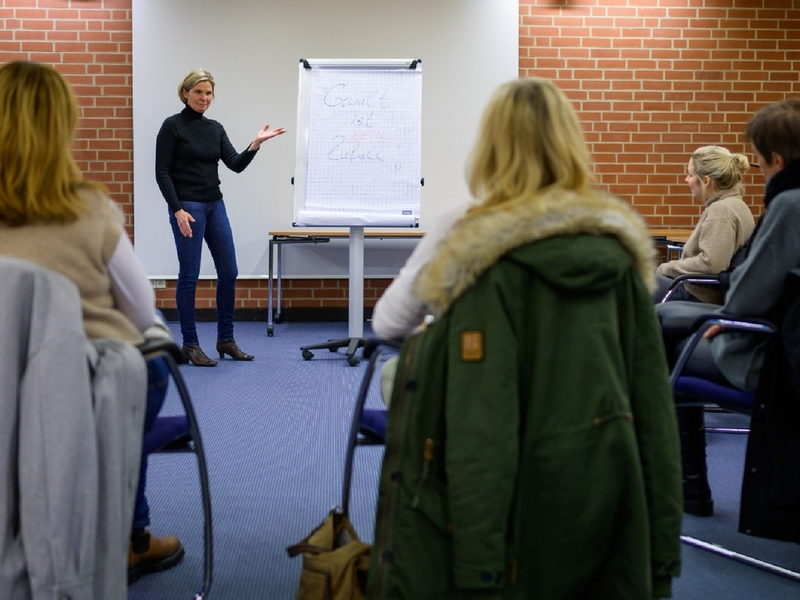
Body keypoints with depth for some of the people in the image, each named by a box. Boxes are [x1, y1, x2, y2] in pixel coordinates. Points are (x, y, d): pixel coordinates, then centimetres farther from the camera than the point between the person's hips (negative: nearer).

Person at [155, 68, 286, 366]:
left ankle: (226, 339, 18)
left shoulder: (216, 129, 11)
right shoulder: (172, 125, -7)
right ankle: (190, 344, 9)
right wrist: (177, 210, -18)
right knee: (189, 275, -2)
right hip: (187, 207, -7)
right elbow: (162, 172, -11)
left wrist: (256, 143, -13)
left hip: (215, 205, 7)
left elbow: (236, 165, 2)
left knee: (229, 271, 6)